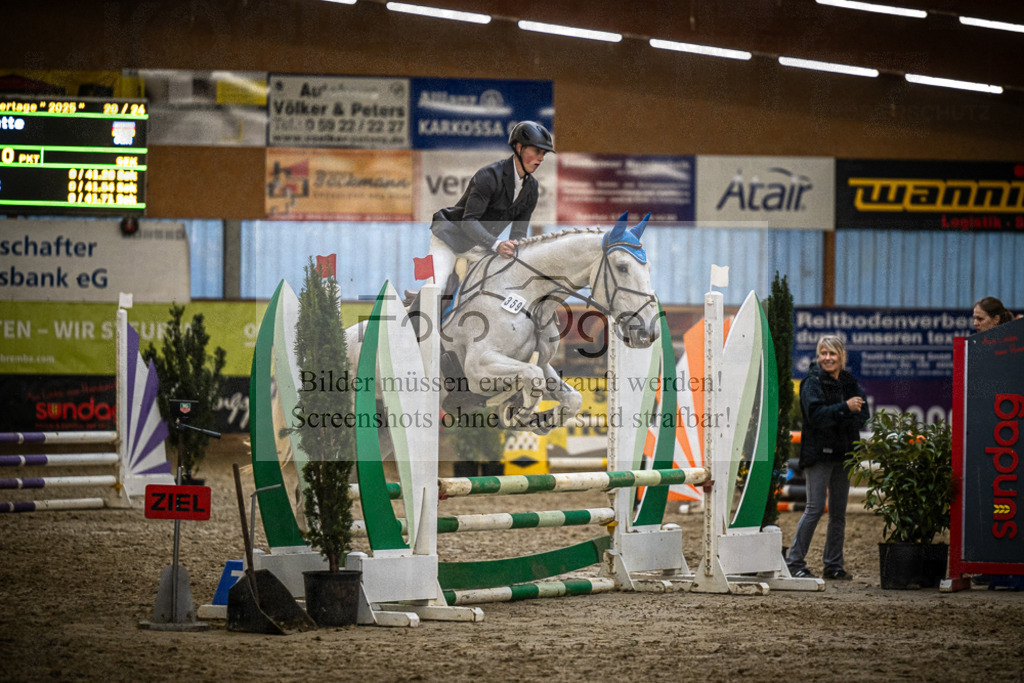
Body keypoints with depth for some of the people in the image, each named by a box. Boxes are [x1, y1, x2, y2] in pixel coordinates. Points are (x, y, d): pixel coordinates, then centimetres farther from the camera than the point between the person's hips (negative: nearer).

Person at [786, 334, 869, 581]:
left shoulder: (850, 383, 11)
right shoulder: (813, 382, -5)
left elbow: (862, 416, 3)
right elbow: (816, 414, -18)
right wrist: (845, 409, -22)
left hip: (843, 454, 6)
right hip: (819, 452, -6)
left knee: (839, 511, 8)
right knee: (815, 507, -10)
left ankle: (834, 565, 15)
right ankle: (794, 562, -4)